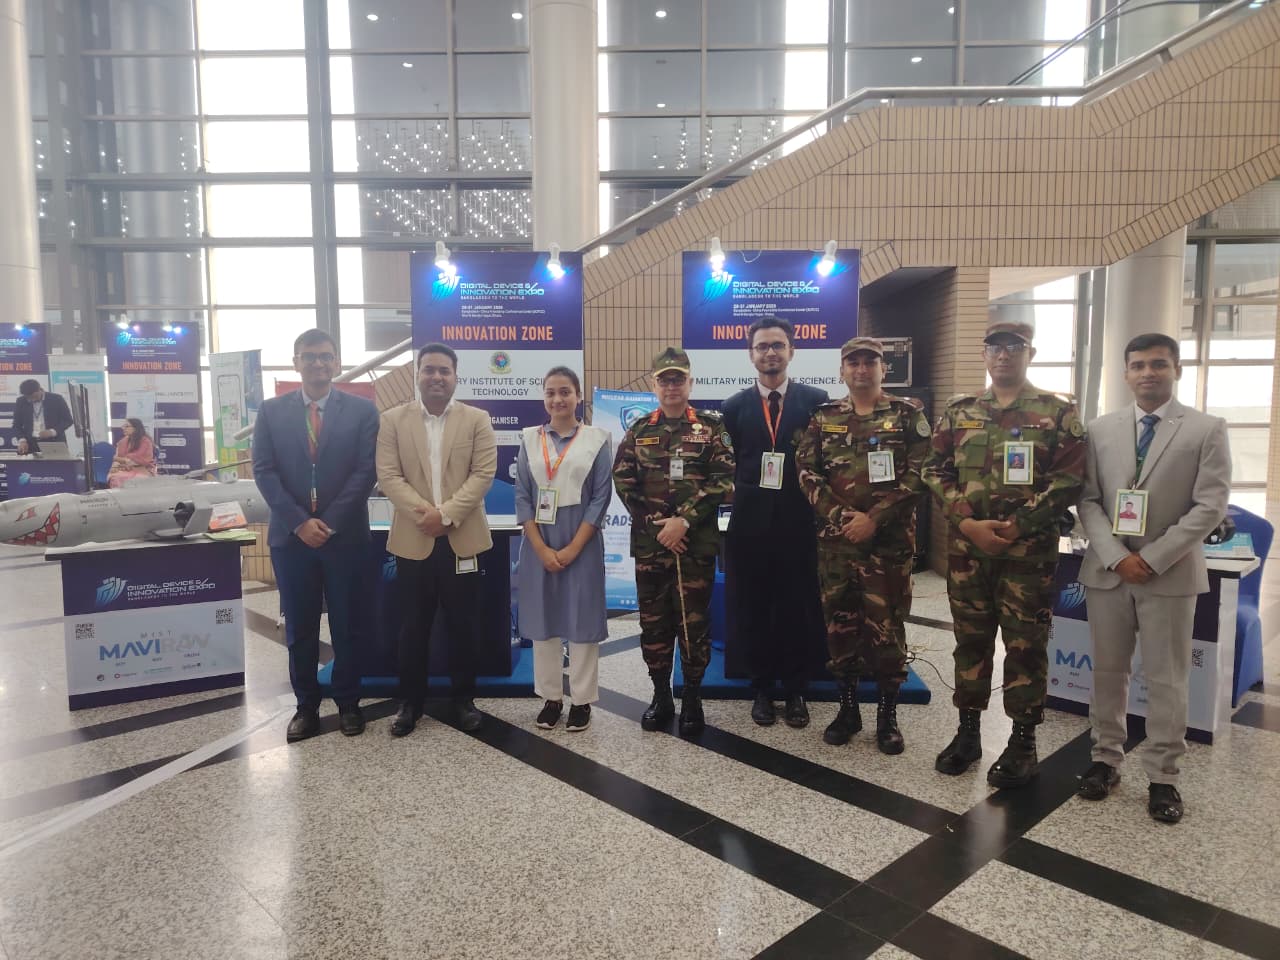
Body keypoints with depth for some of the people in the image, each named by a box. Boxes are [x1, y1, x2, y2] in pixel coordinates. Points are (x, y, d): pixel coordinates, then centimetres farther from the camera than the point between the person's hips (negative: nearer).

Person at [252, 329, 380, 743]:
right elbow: (264, 472, -1)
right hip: (290, 536, 2)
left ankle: (348, 703, 22)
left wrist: (328, 522, -13)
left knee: (346, 625, 8)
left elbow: (365, 472, -6)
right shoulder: (271, 411, 5)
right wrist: (300, 522, -11)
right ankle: (306, 706, 22)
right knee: (299, 628, 9)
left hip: (345, 535, -1)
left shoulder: (362, 410, 1)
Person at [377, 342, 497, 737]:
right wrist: (424, 515, -16)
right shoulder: (393, 420, 5)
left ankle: (464, 698, 22)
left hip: (463, 538, 0)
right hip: (413, 539, 0)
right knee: (414, 625, 9)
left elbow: (483, 474, -5)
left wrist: (446, 514, -16)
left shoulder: (477, 420, 3)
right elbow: (388, 475, -3)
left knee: (463, 624, 8)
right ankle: (410, 701, 22)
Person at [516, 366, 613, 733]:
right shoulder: (530, 439, 5)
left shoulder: (596, 439, -1)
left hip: (581, 543, -2)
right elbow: (522, 495, 1)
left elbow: (601, 497, -5)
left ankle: (581, 700, 15)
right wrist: (542, 548, -8)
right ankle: (550, 697, 21)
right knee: (542, 618, 8)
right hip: (539, 543, 2)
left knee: (582, 619, 3)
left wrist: (572, 548, -12)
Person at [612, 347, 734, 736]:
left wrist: (684, 520, -15)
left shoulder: (711, 426, 1)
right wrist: (656, 523, -8)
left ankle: (693, 699, 18)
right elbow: (624, 482, 3)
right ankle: (661, 696, 23)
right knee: (653, 620, 8)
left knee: (694, 620, 4)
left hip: (697, 541, -2)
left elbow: (723, 479, -7)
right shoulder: (638, 430, 8)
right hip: (649, 542, 2)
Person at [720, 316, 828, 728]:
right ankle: (763, 689, 25)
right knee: (752, 610, 8)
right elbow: (725, 465, 7)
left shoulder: (816, 400, 2)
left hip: (799, 521, -1)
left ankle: (795, 691, 23)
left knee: (799, 609, 6)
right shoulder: (734, 407, 7)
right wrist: (739, 491, -6)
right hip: (750, 522, 2)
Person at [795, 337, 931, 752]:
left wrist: (874, 518, -15)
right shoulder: (823, 417, 9)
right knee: (839, 622, 9)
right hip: (835, 538, 3)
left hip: (889, 540, -2)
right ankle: (847, 708, 23)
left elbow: (917, 475, -6)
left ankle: (887, 714, 17)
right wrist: (842, 515, -11)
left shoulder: (908, 414, 2)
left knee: (886, 625, 2)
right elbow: (807, 472, 2)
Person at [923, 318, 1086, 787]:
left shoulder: (1058, 412, 1)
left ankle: (1023, 740, 18)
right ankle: (968, 731, 24)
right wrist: (968, 522, -10)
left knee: (1026, 644, 5)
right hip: (966, 547, 3)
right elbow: (936, 470, 4)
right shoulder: (959, 410, 9)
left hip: (1030, 550, -3)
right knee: (970, 639, 11)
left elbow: (1069, 478, -6)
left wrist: (1017, 526, -14)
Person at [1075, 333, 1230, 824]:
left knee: (1166, 680, 6)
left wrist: (1152, 558, -14)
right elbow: (1088, 501, 2)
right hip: (1108, 569, 2)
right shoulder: (1101, 430, 6)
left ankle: (1162, 777, 18)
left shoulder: (1207, 429, -1)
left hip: (1170, 573, -2)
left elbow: (1210, 506, -7)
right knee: (1107, 672, 11)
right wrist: (1116, 557, -11)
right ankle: (1105, 759, 25)